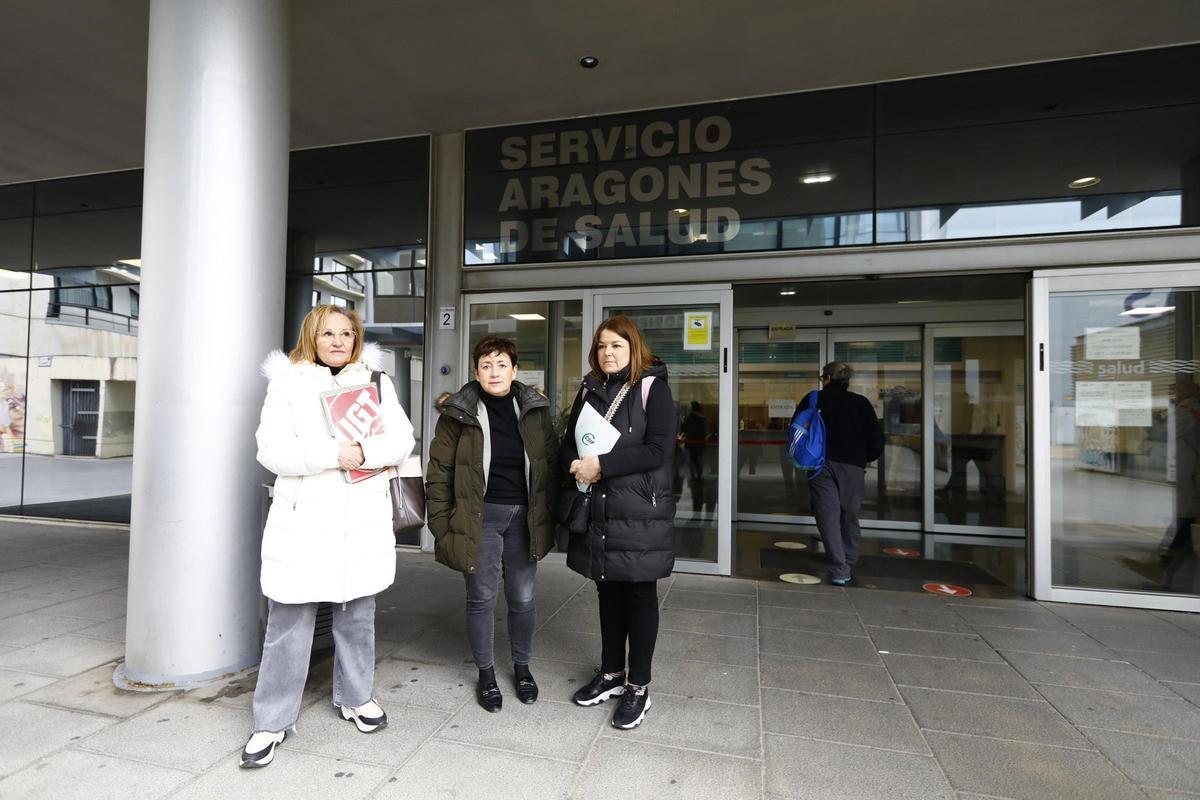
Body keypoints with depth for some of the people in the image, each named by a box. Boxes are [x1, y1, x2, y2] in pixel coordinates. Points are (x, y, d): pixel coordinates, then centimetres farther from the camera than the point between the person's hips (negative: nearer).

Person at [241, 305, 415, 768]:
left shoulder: (376, 382, 9)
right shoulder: (287, 382, 2)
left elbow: (402, 439, 1)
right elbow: (271, 450, -9)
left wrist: (366, 452, -17)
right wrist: (333, 454, -19)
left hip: (363, 522, 3)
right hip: (303, 521, -2)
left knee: (357, 617, 16)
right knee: (288, 624, 5)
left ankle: (355, 697, 35)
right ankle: (273, 721, 22)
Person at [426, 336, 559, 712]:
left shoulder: (535, 409, 1)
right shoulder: (459, 412, -5)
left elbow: (551, 462, 7)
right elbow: (439, 470, -3)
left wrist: (548, 513, 4)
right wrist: (442, 524, -5)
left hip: (523, 516, 2)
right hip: (479, 517, -2)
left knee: (522, 598, 13)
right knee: (481, 598, 10)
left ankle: (522, 667, 35)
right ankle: (486, 674, 31)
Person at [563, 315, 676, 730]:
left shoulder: (653, 388, -5)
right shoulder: (589, 390, 11)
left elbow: (658, 450, -16)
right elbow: (569, 443, 12)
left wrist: (601, 465, -19)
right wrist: (577, 464, -10)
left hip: (640, 511, -5)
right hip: (597, 508, 5)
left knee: (639, 594, 7)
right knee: (608, 591, 16)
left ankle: (638, 686, 21)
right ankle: (611, 673, 33)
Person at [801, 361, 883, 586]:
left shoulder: (812, 400, 3)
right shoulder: (861, 403, 4)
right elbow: (877, 438, 3)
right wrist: (866, 458, 18)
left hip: (821, 464, -1)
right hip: (852, 466, 1)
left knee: (828, 515, -1)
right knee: (849, 515, 14)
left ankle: (839, 569, -7)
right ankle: (848, 564, 21)